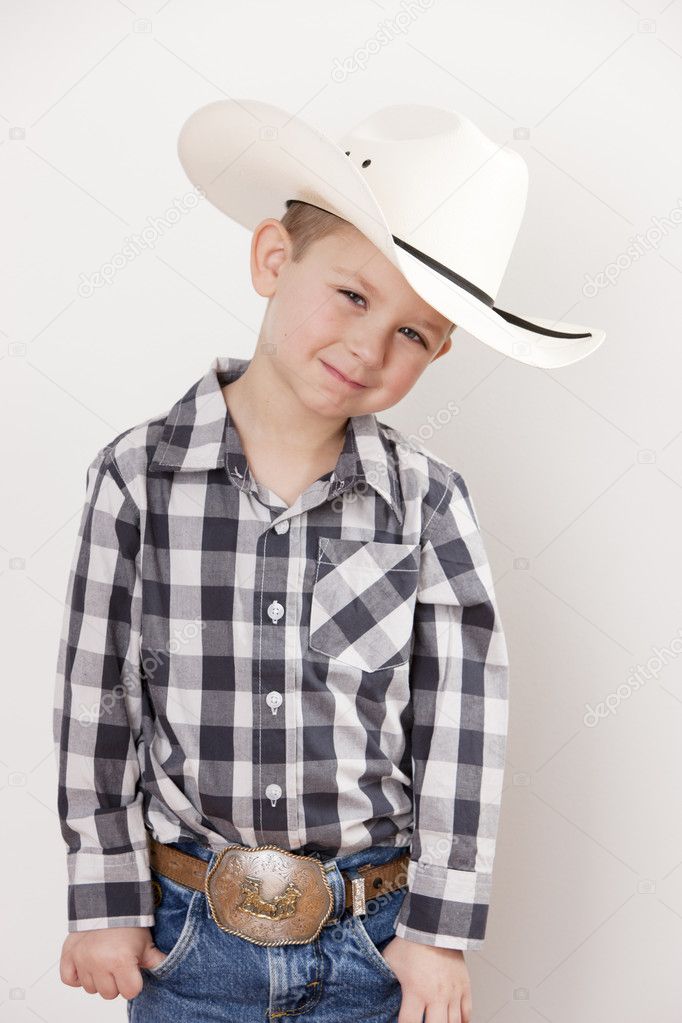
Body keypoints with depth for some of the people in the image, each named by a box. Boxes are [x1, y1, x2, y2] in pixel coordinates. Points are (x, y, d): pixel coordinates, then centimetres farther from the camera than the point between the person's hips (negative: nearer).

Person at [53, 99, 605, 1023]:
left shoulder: (429, 503, -10)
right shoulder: (139, 478, -11)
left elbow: (462, 729, -7)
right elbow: (98, 702, -5)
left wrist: (439, 929, -5)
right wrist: (107, 904, -1)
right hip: (188, 935, 0)